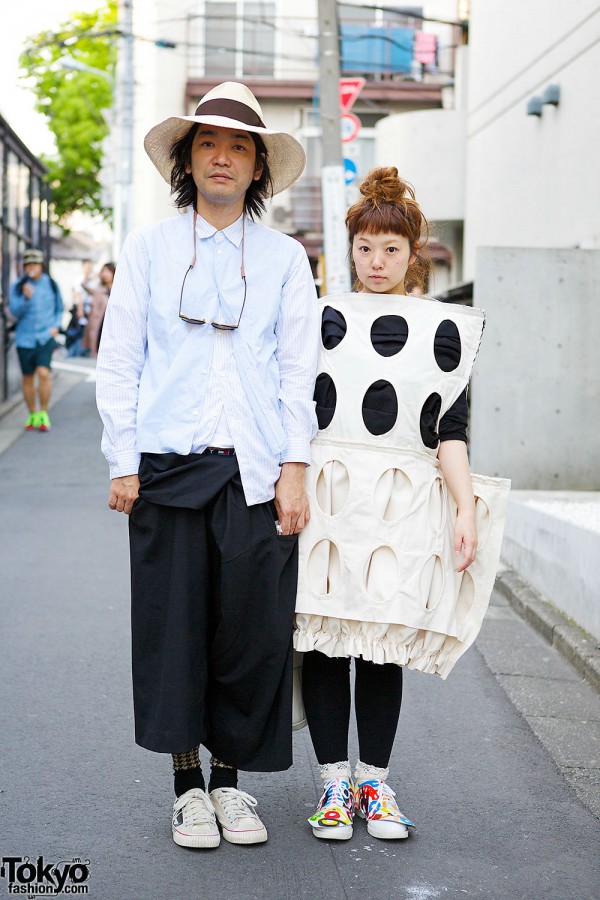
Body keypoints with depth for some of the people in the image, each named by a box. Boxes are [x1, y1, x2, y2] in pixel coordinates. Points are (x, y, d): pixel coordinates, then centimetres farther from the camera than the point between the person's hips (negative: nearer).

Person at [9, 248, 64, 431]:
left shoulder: (51, 284, 4)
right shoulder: (17, 287, 0)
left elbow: (60, 308, 15)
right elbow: (15, 311, -9)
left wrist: (56, 326, 0)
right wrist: (26, 298, -25)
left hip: (46, 337, -1)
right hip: (25, 338, 1)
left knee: (43, 372, -18)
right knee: (28, 378, 8)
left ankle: (43, 413, -6)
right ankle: (32, 415, 23)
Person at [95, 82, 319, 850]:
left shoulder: (284, 258, 11)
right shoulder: (148, 248, 10)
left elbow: (299, 369, 7)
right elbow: (118, 360, 7)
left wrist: (294, 467, -2)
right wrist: (123, 462, -1)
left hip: (255, 470, 0)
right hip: (169, 466, 0)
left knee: (252, 627, 0)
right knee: (173, 625, 1)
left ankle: (231, 779, 16)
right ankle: (187, 784, 14)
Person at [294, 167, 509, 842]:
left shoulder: (444, 328, 8)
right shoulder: (322, 318, 9)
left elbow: (450, 429, 5)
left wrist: (466, 507, -3)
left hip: (404, 502, 0)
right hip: (328, 499, 0)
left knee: (386, 641, 2)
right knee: (324, 639, -2)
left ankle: (374, 781, 14)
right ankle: (335, 781, 9)